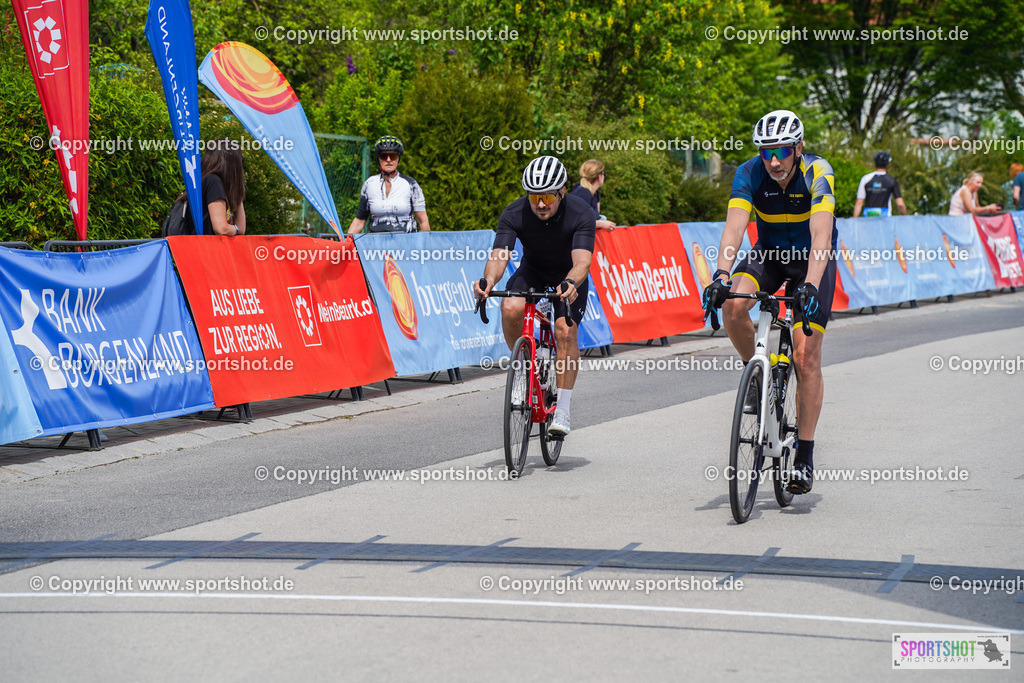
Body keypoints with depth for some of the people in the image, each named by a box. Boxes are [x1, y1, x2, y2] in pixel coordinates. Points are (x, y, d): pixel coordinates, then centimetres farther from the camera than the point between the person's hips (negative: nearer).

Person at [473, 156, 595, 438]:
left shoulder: (580, 215, -30)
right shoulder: (514, 214, -25)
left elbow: (582, 260, -41)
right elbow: (499, 255, -34)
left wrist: (570, 284, -62)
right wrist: (489, 280, -56)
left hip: (569, 276, -2)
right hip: (533, 270, 2)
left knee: (566, 331, -23)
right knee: (511, 308, -29)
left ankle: (562, 410, -13)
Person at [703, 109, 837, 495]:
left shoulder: (817, 173, -27)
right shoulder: (750, 173, -20)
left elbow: (822, 234, -38)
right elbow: (734, 227, -31)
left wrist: (811, 286, -53)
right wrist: (721, 275, -48)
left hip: (813, 259, -2)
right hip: (768, 252, 3)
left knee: (806, 357, -11)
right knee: (732, 305, -30)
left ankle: (804, 457, -2)